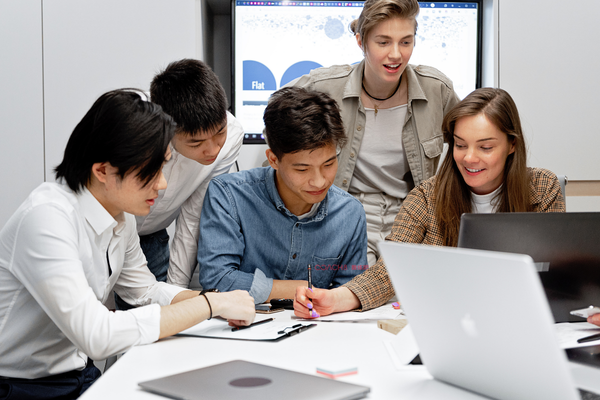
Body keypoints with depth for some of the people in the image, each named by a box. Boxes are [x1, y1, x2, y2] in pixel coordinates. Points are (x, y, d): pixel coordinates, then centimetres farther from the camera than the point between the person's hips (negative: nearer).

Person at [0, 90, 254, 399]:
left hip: (80, 375, 8)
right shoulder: (47, 218, -24)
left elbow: (144, 289, 16)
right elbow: (96, 335, -31)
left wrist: (222, 304, -2)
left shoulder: (120, 216, 1)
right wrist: (210, 304, -24)